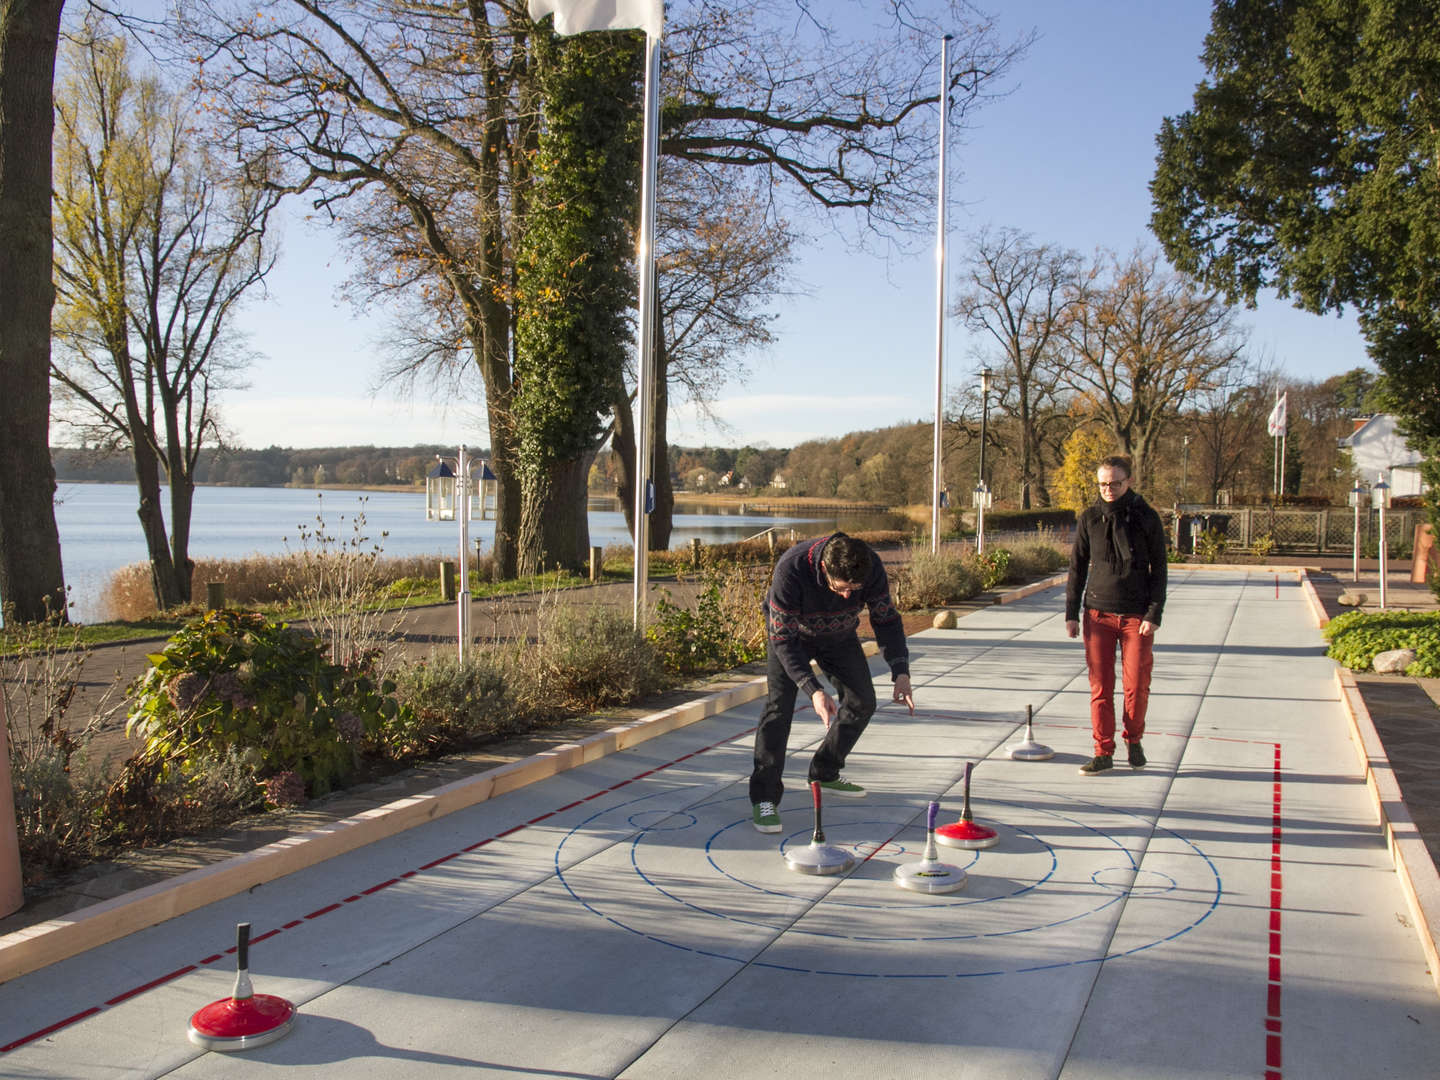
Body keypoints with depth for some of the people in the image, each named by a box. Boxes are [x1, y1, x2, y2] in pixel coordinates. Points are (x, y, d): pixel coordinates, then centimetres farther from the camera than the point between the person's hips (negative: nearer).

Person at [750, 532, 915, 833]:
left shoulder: (872, 568, -30)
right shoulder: (791, 569, -41)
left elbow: (886, 619, -14)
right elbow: (783, 638, -34)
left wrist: (901, 672, -25)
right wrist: (813, 690, -43)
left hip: (839, 635, 4)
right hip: (790, 631, -4)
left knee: (862, 701, 5)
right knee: (780, 704, -18)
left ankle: (825, 773, 24)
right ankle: (764, 797, -15)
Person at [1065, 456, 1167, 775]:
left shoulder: (1147, 518, -1)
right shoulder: (1089, 519, 4)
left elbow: (1158, 569, 1)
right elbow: (1077, 568, 9)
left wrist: (1154, 615, -7)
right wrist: (1071, 613, 5)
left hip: (1137, 616, -1)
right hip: (1098, 614, 1)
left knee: (1136, 686, 1)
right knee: (1100, 687, 1)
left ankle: (1134, 741, 25)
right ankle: (1104, 752, 10)